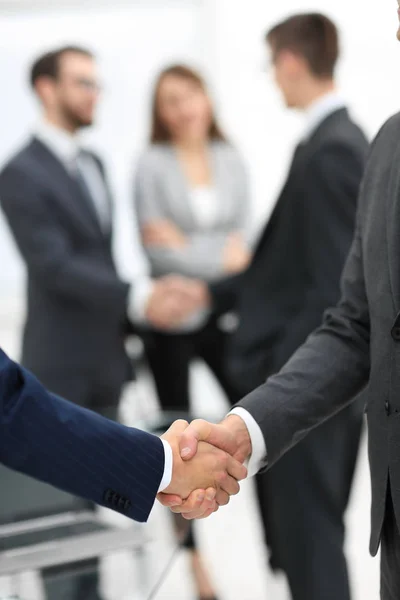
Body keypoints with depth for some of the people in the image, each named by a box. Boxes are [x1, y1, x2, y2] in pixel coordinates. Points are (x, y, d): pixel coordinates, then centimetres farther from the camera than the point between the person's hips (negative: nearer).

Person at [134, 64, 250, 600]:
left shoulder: (230, 160, 7)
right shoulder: (152, 164, -4)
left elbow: (240, 239, 3)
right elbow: (158, 249, -11)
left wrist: (189, 247, -11)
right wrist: (221, 259, -10)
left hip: (225, 312, 3)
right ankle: (193, 556, 18)